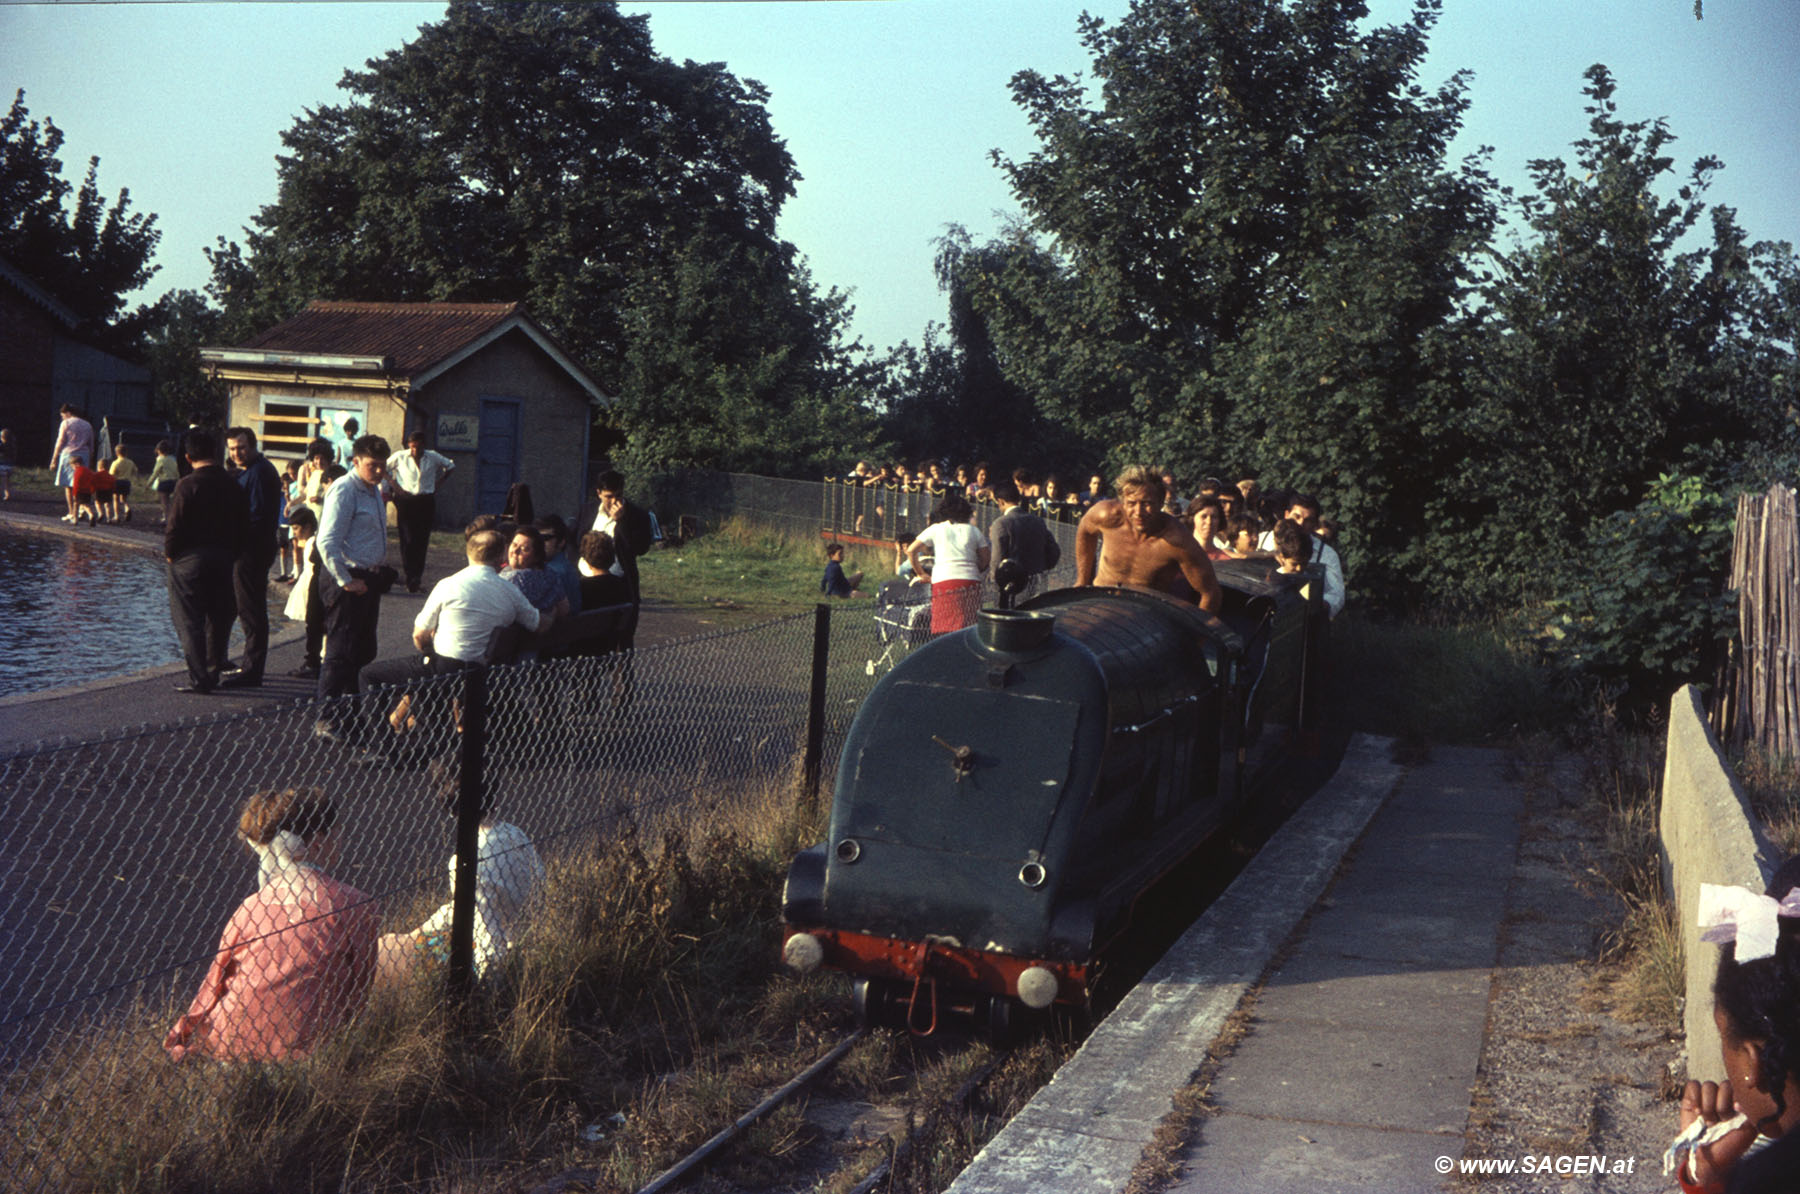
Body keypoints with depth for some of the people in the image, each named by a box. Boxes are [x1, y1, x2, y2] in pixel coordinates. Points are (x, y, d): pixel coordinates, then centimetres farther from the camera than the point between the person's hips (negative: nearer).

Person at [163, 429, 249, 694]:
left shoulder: (188, 485, -13)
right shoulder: (233, 486, 2)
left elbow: (175, 526, -14)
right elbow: (244, 528, 5)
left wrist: (170, 553, 1)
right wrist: (231, 553, 14)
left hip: (190, 560, -5)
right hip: (224, 560, 5)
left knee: (189, 620, 0)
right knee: (218, 618, 15)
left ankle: (199, 678, -4)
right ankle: (213, 671, 21)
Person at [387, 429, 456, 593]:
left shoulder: (433, 457, 4)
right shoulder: (399, 457, 1)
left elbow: (450, 466, 19)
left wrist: (437, 483, 11)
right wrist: (393, 483, 4)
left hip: (426, 503, 2)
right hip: (405, 502, -1)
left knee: (422, 541, 0)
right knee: (408, 540, -8)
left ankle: (417, 576, 8)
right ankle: (410, 578, -6)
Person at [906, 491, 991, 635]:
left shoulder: (936, 529, 11)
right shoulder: (973, 531, 15)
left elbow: (911, 550, 5)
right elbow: (986, 559, 14)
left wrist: (920, 573, 15)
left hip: (943, 580, -1)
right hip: (970, 580, 1)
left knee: (946, 630, -4)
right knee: (968, 627, -1)